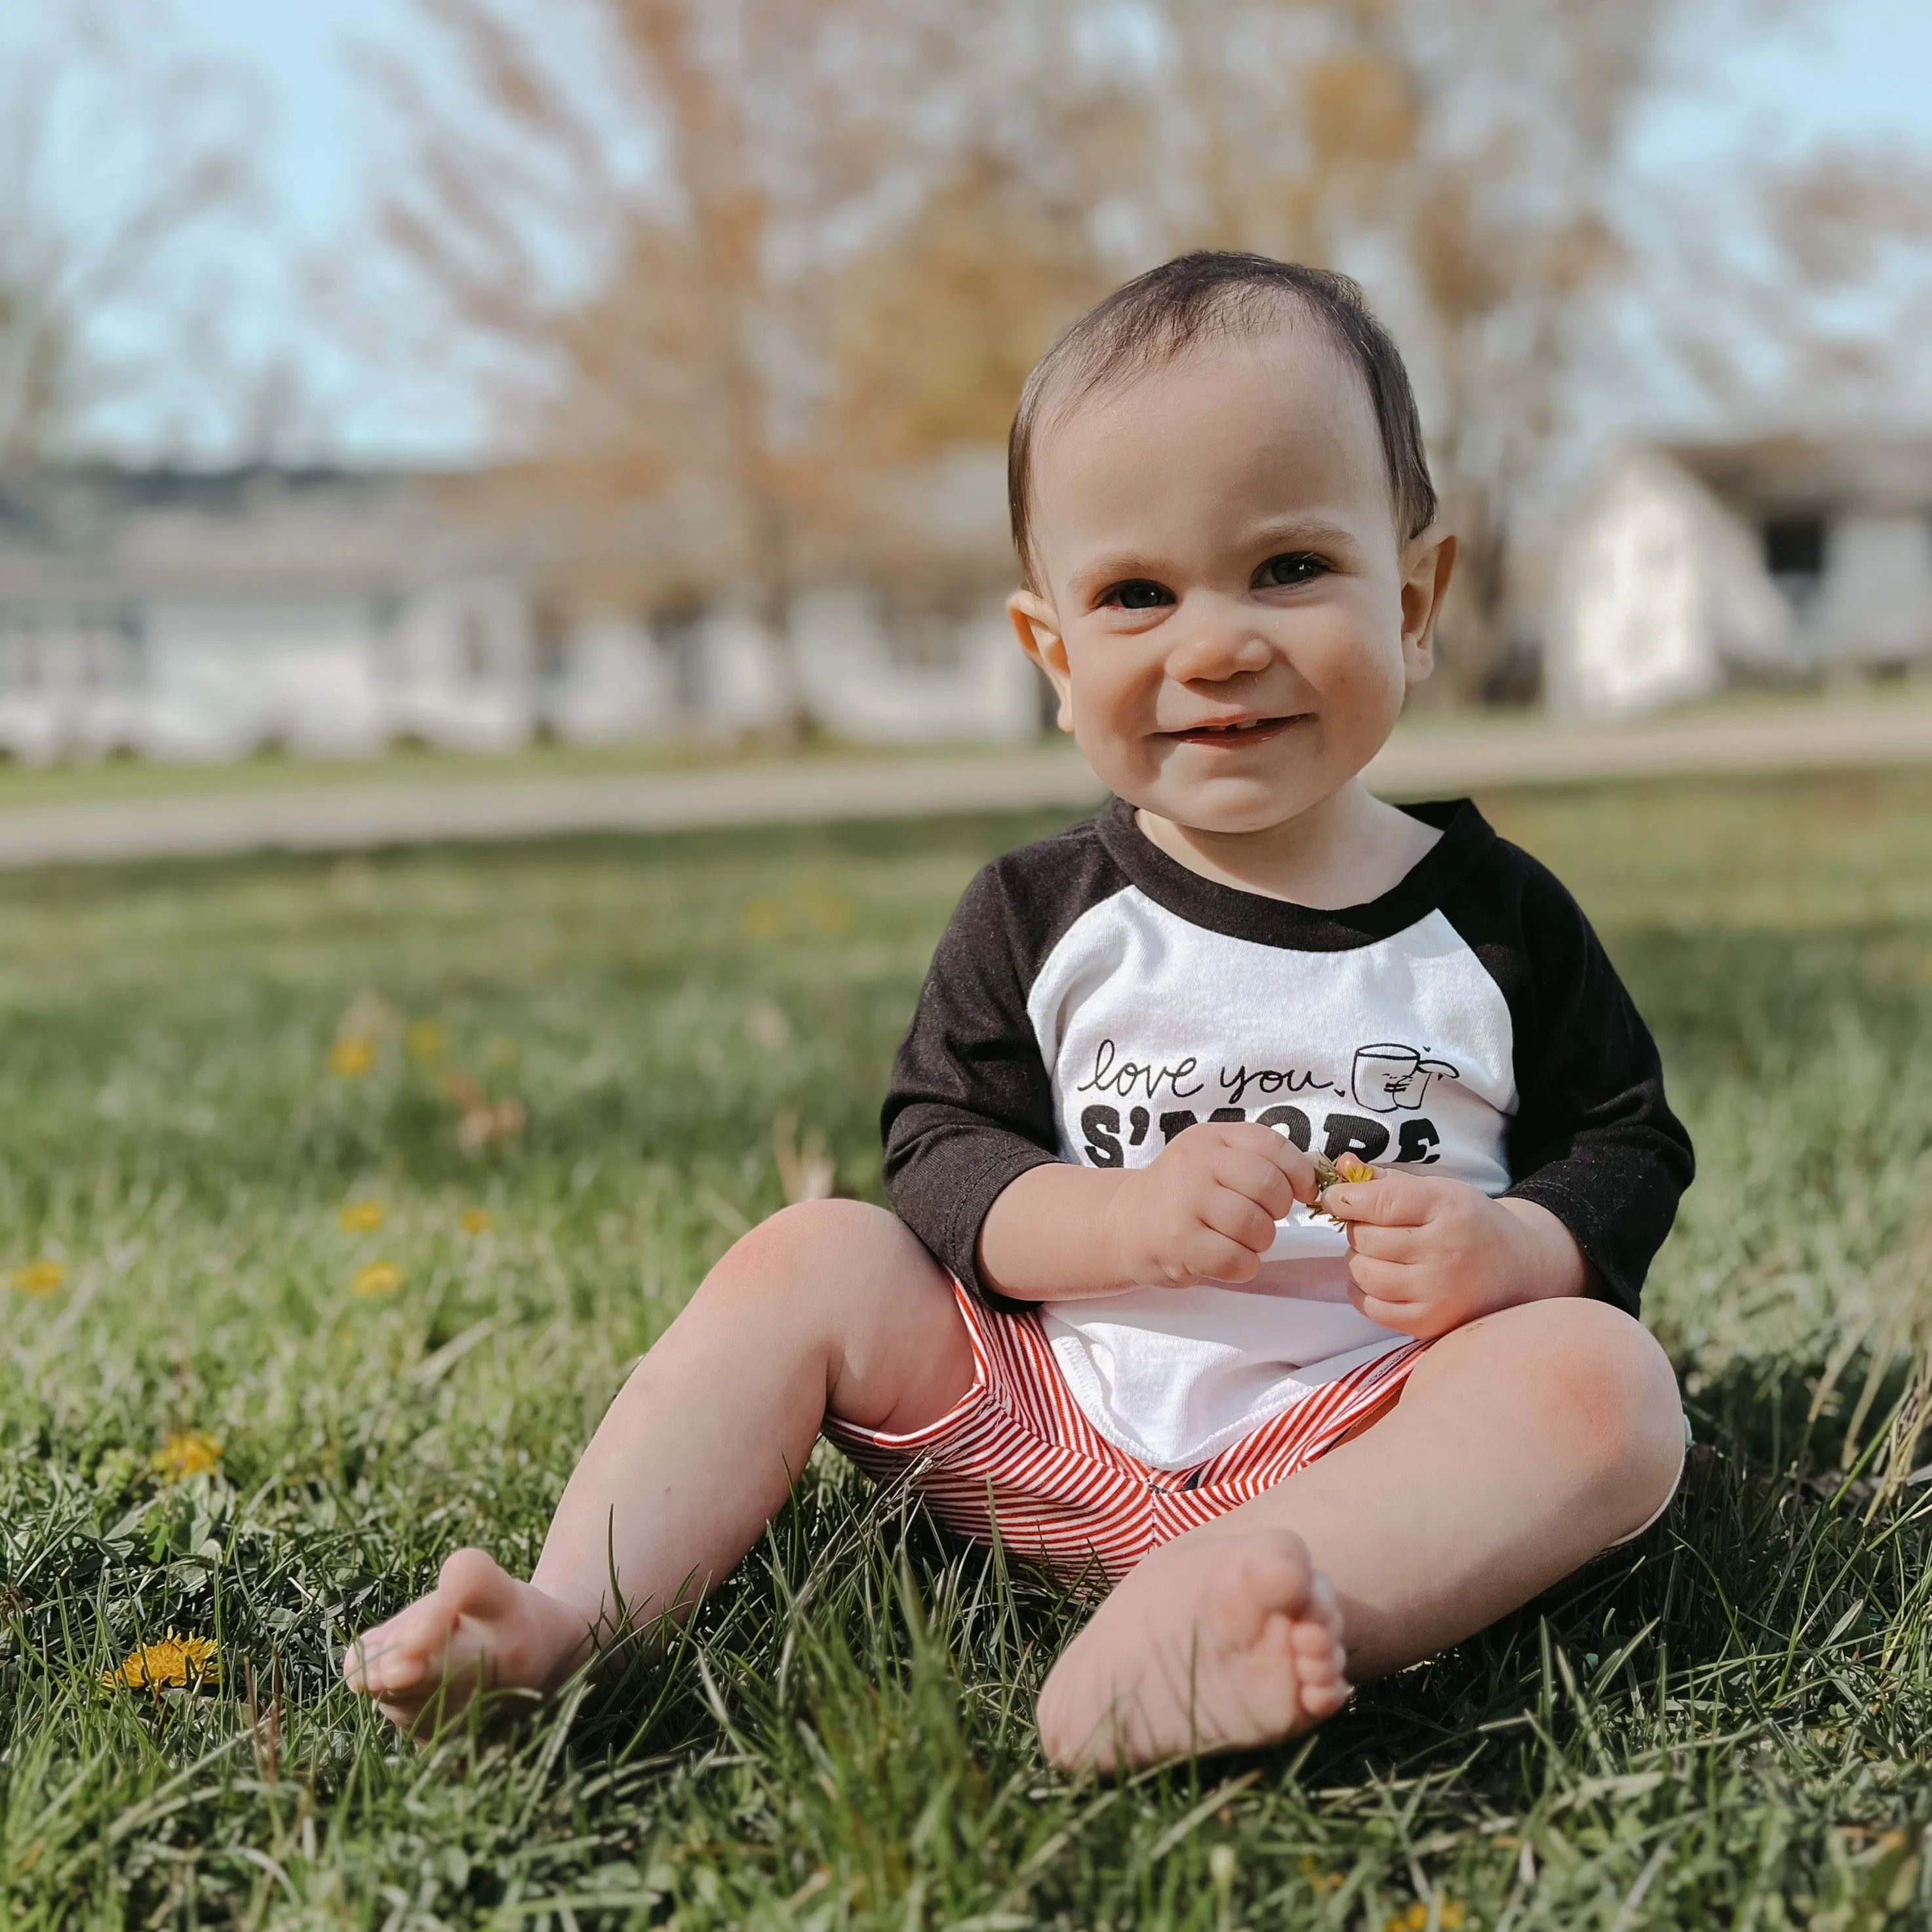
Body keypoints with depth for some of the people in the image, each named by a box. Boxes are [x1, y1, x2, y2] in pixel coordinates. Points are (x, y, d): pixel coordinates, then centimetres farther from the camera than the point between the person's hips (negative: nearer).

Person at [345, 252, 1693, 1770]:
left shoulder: (1497, 919, 3)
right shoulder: (1040, 918, 4)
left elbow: (1631, 1150, 8)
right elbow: (939, 1150, 1)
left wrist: (1508, 1251, -16)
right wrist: (1116, 1216, -20)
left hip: (1355, 1438, -2)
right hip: (1049, 1429, 2)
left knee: (1607, 1383, -29)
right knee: (811, 1260, -9)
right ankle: (572, 1618, -19)